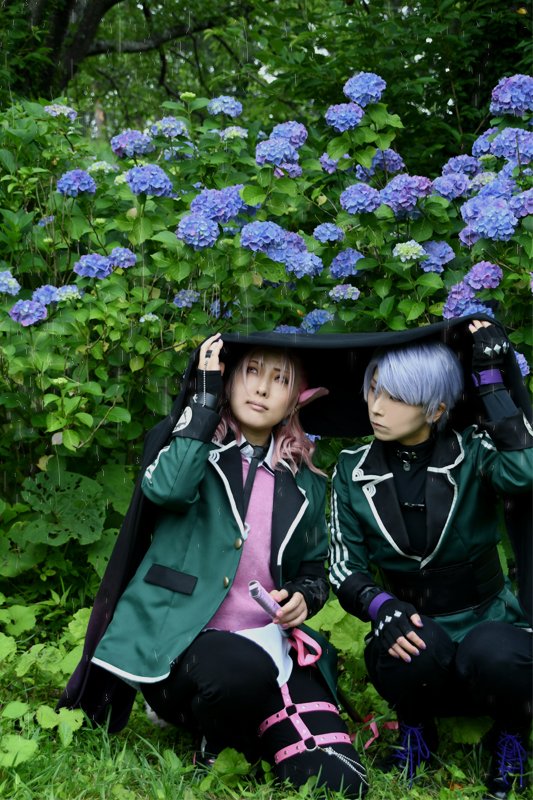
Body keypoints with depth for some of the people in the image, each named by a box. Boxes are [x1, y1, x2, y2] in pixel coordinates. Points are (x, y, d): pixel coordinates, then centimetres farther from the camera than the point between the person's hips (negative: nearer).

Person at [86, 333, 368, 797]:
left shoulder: (304, 484, 14)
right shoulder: (191, 444, 4)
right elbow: (166, 488, -19)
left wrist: (303, 598, -2)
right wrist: (206, 394, -12)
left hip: (270, 644, 4)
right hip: (182, 641, -4)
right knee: (245, 670, -40)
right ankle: (217, 751, -4)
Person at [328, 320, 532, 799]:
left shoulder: (474, 453, -9)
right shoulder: (355, 472, -2)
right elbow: (345, 571, -3)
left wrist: (491, 379, -27)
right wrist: (380, 606, -25)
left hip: (488, 625, -1)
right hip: (414, 636, 1)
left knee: (492, 654, -36)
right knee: (418, 646, -34)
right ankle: (415, 728, 1)